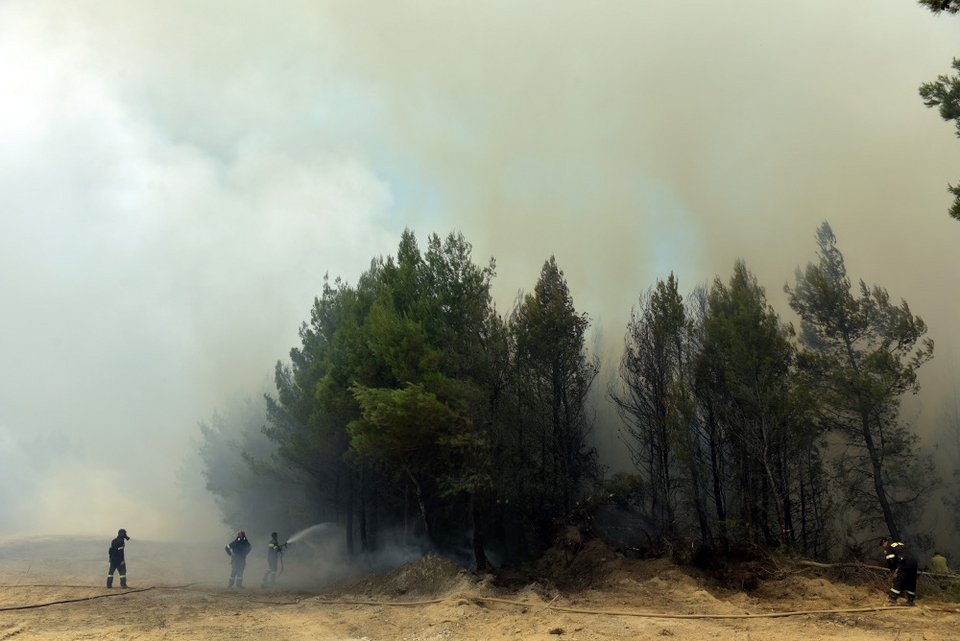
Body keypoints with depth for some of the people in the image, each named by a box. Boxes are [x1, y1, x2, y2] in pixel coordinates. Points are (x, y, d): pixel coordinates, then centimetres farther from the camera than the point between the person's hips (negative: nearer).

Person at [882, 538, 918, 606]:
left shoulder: (888, 548, 10)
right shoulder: (901, 543, 32)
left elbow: (890, 560, 1)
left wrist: (893, 569, 16)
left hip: (904, 563, -7)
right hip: (914, 561, 7)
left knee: (897, 581, -3)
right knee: (911, 582, 16)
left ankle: (893, 600, -7)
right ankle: (910, 600, 21)